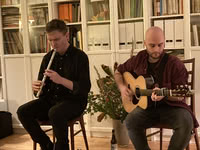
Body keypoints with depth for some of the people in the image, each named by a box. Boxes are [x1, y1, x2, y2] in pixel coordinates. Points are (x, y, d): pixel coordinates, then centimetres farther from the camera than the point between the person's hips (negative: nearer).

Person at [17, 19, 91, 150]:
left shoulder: (80, 56, -9)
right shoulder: (48, 57, 7)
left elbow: (85, 88, -16)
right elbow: (43, 87, 14)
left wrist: (61, 80, -28)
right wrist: (37, 88, -12)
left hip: (74, 101, -6)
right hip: (51, 99, 6)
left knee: (55, 113, -37)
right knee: (23, 111, -17)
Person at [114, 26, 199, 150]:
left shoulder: (175, 64, -11)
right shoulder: (138, 59, 1)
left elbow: (180, 96, -10)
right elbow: (119, 72, 17)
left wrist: (164, 94, -31)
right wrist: (122, 87, -3)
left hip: (171, 106, -2)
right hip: (146, 105, 3)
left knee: (186, 123, -32)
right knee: (130, 121, -28)